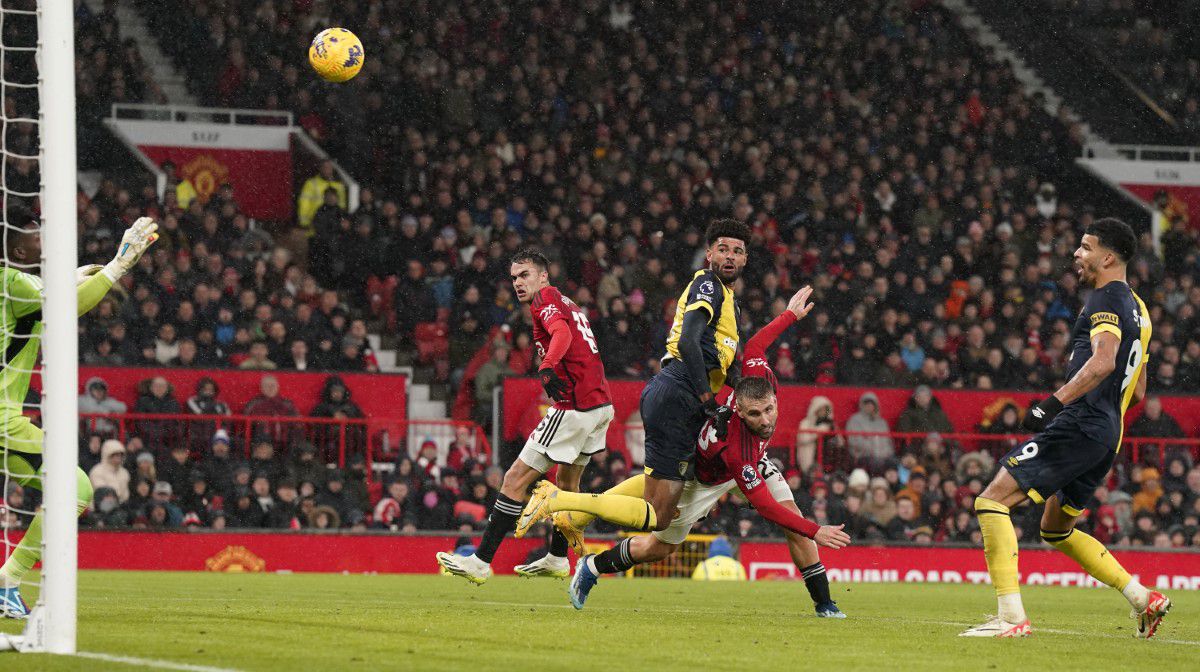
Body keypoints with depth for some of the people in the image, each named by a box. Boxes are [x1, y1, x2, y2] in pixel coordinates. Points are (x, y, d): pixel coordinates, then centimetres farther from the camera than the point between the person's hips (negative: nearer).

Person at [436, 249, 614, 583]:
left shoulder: (545, 297, -7)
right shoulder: (568, 302, 20)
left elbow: (562, 333, -27)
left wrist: (547, 367, -43)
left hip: (574, 407, -10)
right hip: (601, 403, 10)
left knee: (515, 480, -7)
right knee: (567, 481, 28)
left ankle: (481, 562, -8)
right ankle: (557, 559, 38)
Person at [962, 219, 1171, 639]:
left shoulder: (1107, 298, -8)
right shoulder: (1136, 309, 22)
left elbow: (1102, 362, -26)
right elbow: (1136, 391, 27)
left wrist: (1054, 403, -31)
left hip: (1078, 426, -10)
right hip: (1107, 436, 10)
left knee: (991, 501, -13)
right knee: (1057, 531, 23)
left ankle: (1012, 617, -21)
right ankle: (1144, 599, 17)